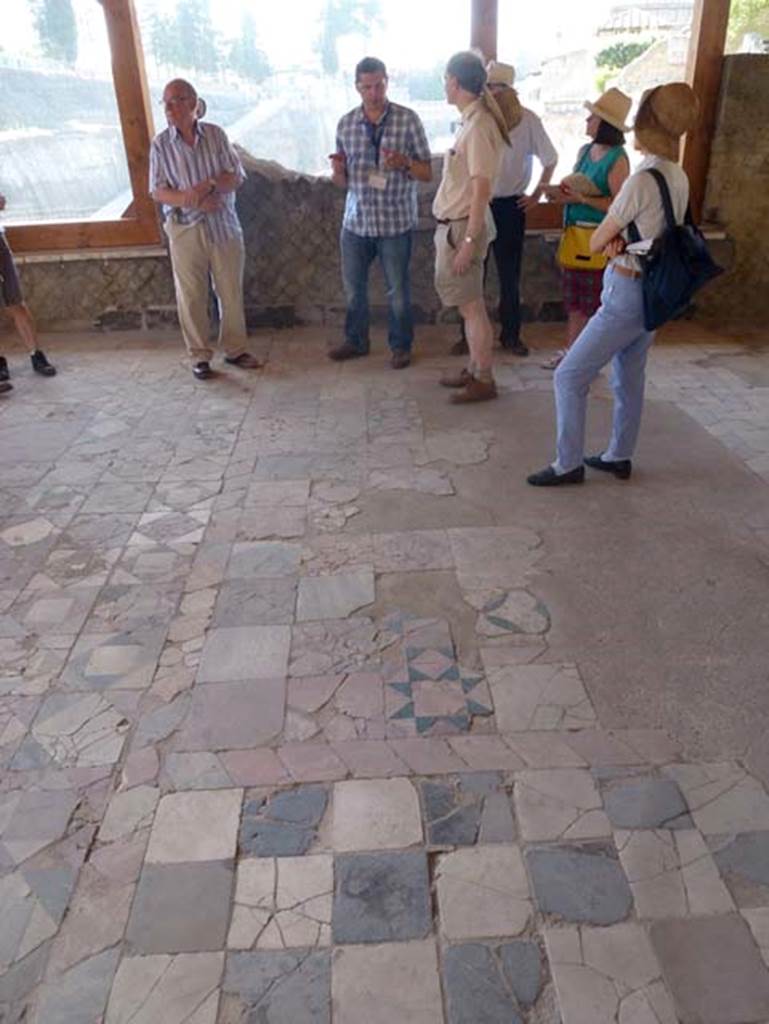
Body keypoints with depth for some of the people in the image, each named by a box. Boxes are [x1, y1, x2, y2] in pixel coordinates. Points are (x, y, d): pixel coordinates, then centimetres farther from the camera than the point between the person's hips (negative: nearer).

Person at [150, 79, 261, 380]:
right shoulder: (161, 143, 0)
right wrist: (192, 200, -20)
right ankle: (199, 356, 14)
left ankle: (235, 349, 21)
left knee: (231, 291, 7)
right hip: (185, 229, -1)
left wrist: (209, 185, -19)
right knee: (191, 295, 2)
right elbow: (158, 191, -4)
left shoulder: (215, 134, 3)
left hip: (224, 226, 1)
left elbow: (237, 176, -1)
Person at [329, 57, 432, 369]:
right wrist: (337, 170, -13)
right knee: (353, 286, 13)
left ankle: (401, 346, 22)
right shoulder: (346, 124, 4)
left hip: (396, 222, -3)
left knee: (397, 290, 5)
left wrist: (405, 162, -21)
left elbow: (427, 173, -2)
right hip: (356, 220, 3)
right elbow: (342, 181, 10)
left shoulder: (408, 119, -4)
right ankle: (356, 340, 31)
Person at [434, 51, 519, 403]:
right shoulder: (473, 120, 11)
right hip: (454, 225, 9)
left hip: (463, 228, -9)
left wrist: (468, 241, -22)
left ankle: (484, 381, 6)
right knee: (469, 304, 15)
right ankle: (475, 369, 26)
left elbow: (481, 189, -21)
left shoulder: (478, 126, -17)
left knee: (471, 305, -2)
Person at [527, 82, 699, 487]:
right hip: (657, 293, 9)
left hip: (628, 294, -9)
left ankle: (568, 464, 4)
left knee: (569, 376, -2)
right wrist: (619, 240, -8)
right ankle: (619, 457, 30)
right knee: (628, 378, 19)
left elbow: (595, 243, -13)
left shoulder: (642, 181, -20)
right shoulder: (679, 178, 6)